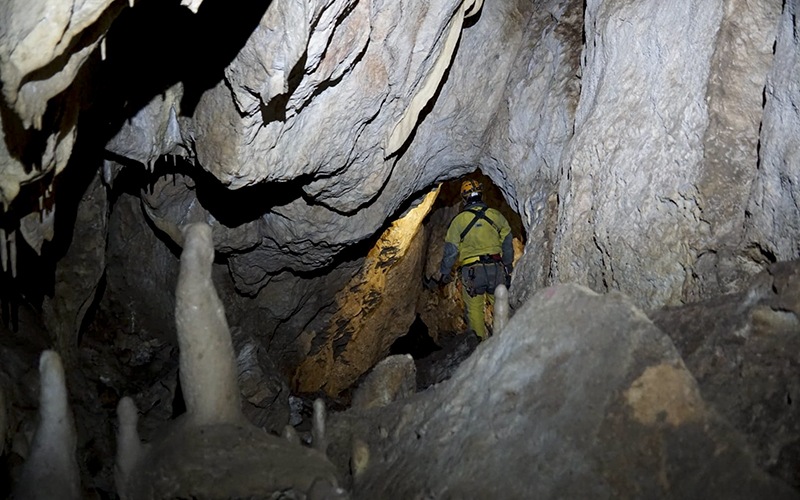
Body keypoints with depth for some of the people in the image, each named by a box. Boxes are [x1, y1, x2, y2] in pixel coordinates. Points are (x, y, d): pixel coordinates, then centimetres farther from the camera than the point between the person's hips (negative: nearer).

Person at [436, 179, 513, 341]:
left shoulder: (459, 220, -2)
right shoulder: (496, 215, 5)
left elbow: (451, 251, 1)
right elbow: (507, 244, 11)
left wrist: (444, 273, 13)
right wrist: (508, 267, 23)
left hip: (472, 272, -2)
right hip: (496, 269, 2)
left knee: (474, 311, 7)